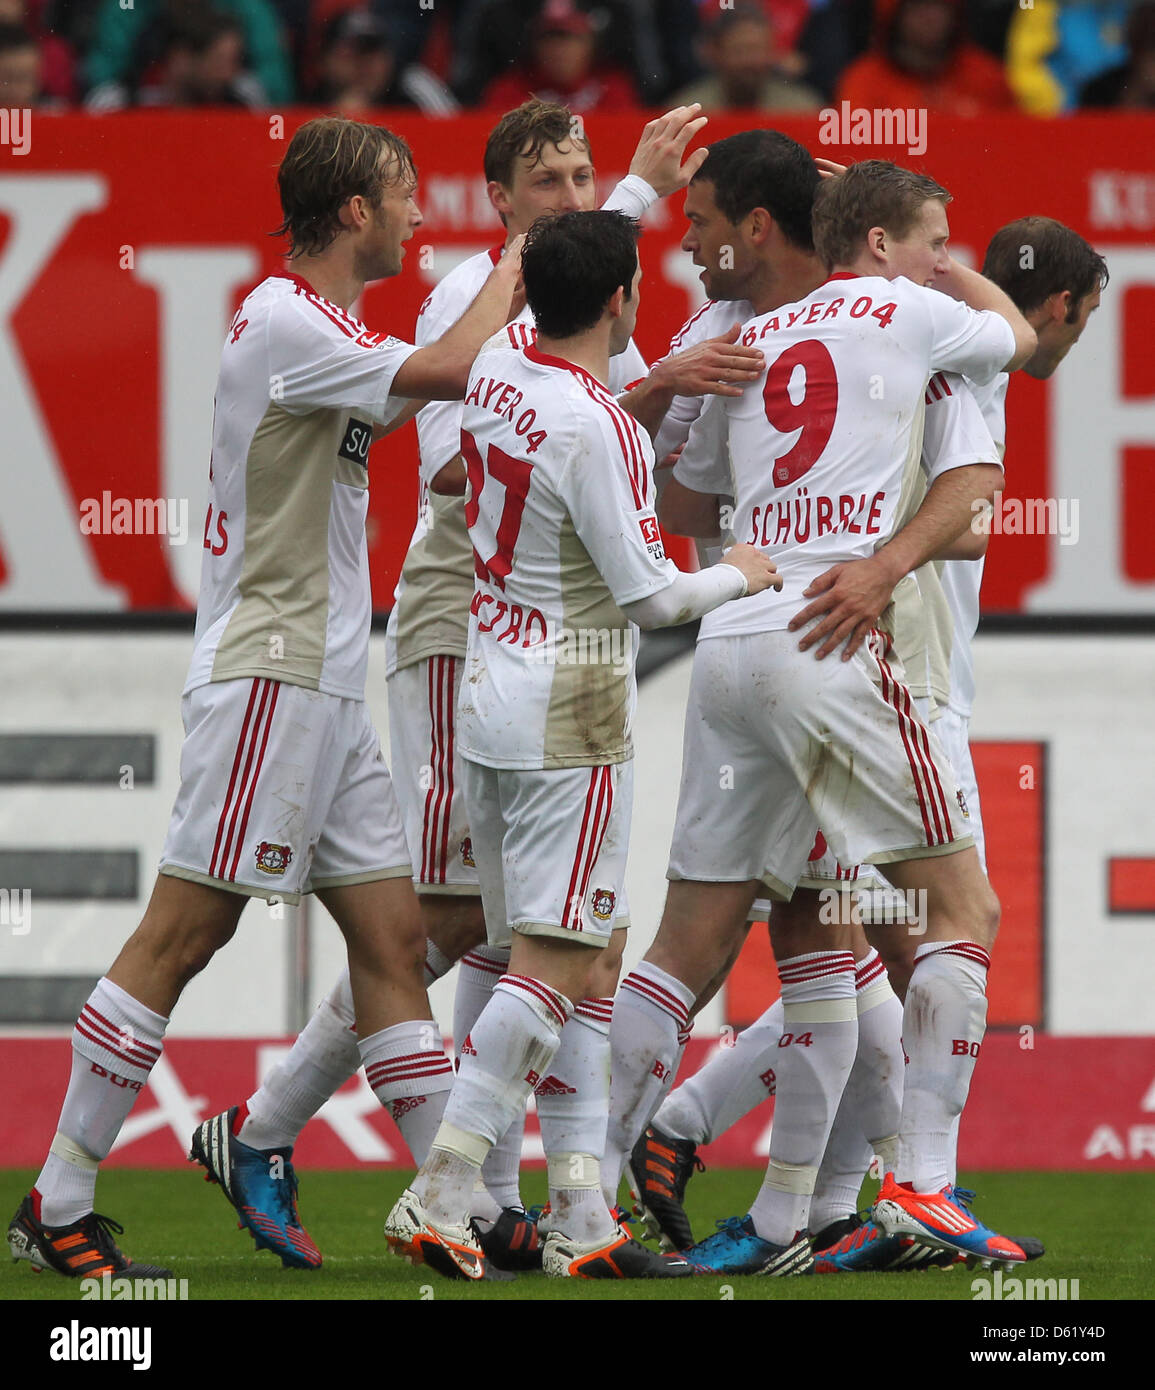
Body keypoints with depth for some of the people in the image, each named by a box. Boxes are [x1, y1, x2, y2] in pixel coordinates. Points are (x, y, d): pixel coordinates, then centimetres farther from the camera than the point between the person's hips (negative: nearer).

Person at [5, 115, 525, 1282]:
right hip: (268, 673, -10)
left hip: (324, 688, 10)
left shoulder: (309, 324, 16)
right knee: (182, 933, -9)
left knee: (390, 931, 7)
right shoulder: (283, 321, -14)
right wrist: (515, 267, -4)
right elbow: (449, 372, -20)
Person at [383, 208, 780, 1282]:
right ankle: (438, 1194, -13)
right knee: (552, 962, -7)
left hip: (486, 696, 9)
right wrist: (737, 578, 5)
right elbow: (648, 593, -13)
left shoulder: (494, 378, 5)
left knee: (575, 958, 9)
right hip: (569, 711, -9)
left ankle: (579, 1216, 7)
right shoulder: (597, 427, -18)